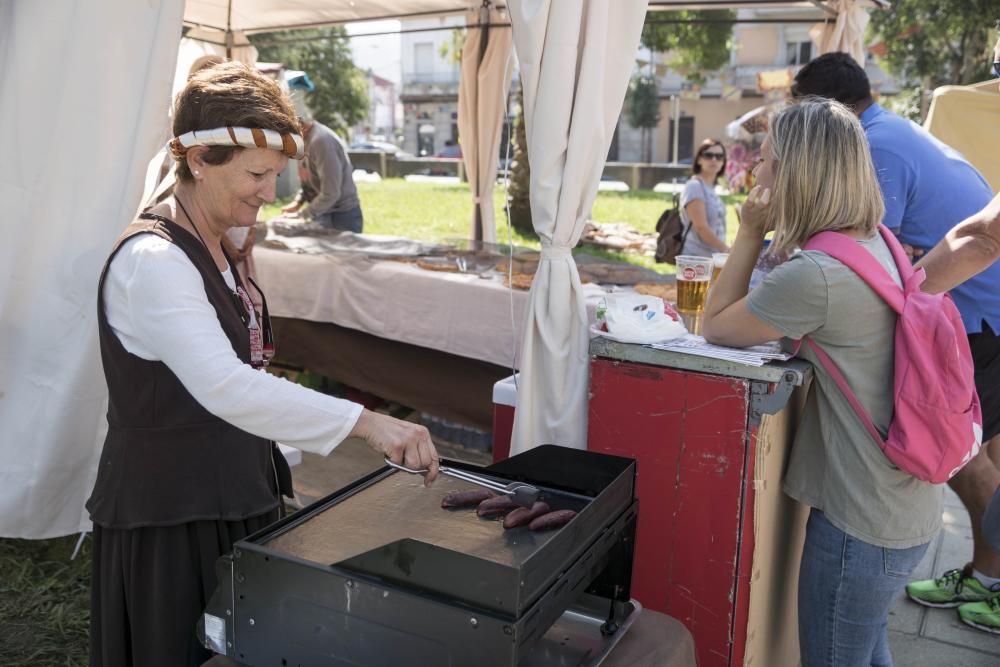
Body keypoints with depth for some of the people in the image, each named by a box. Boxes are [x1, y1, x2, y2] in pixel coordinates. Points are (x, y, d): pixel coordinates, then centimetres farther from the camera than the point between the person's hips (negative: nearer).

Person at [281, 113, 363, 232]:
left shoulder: (320, 140, -24)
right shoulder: (309, 136, 4)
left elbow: (330, 193, -25)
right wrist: (298, 201, 5)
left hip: (342, 218, -9)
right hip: (326, 214, 9)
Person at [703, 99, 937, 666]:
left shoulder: (817, 274, -25)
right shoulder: (877, 243, 4)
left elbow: (715, 328, -12)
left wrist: (750, 232, -12)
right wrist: (763, 236, 0)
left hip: (862, 521, -9)